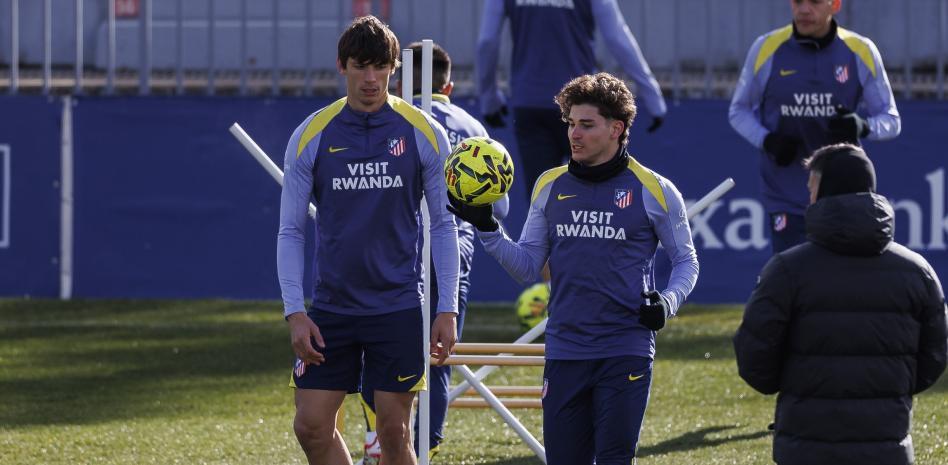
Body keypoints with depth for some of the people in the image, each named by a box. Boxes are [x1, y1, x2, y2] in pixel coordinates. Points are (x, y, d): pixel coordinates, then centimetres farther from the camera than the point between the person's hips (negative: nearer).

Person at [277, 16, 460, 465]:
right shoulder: (311, 136, 0)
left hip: (398, 308, -2)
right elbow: (290, 231, 3)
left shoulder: (424, 133, -2)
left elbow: (444, 224, 3)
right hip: (330, 307, 2)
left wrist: (447, 310, -2)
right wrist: (295, 312, -6)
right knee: (312, 426, -2)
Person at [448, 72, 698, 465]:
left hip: (626, 353, -3)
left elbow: (686, 260, 10)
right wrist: (487, 230, -4)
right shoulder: (550, 186, 9)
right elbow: (527, 266, 11)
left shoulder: (654, 191, -1)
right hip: (564, 352, 3)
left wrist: (668, 302, -8)